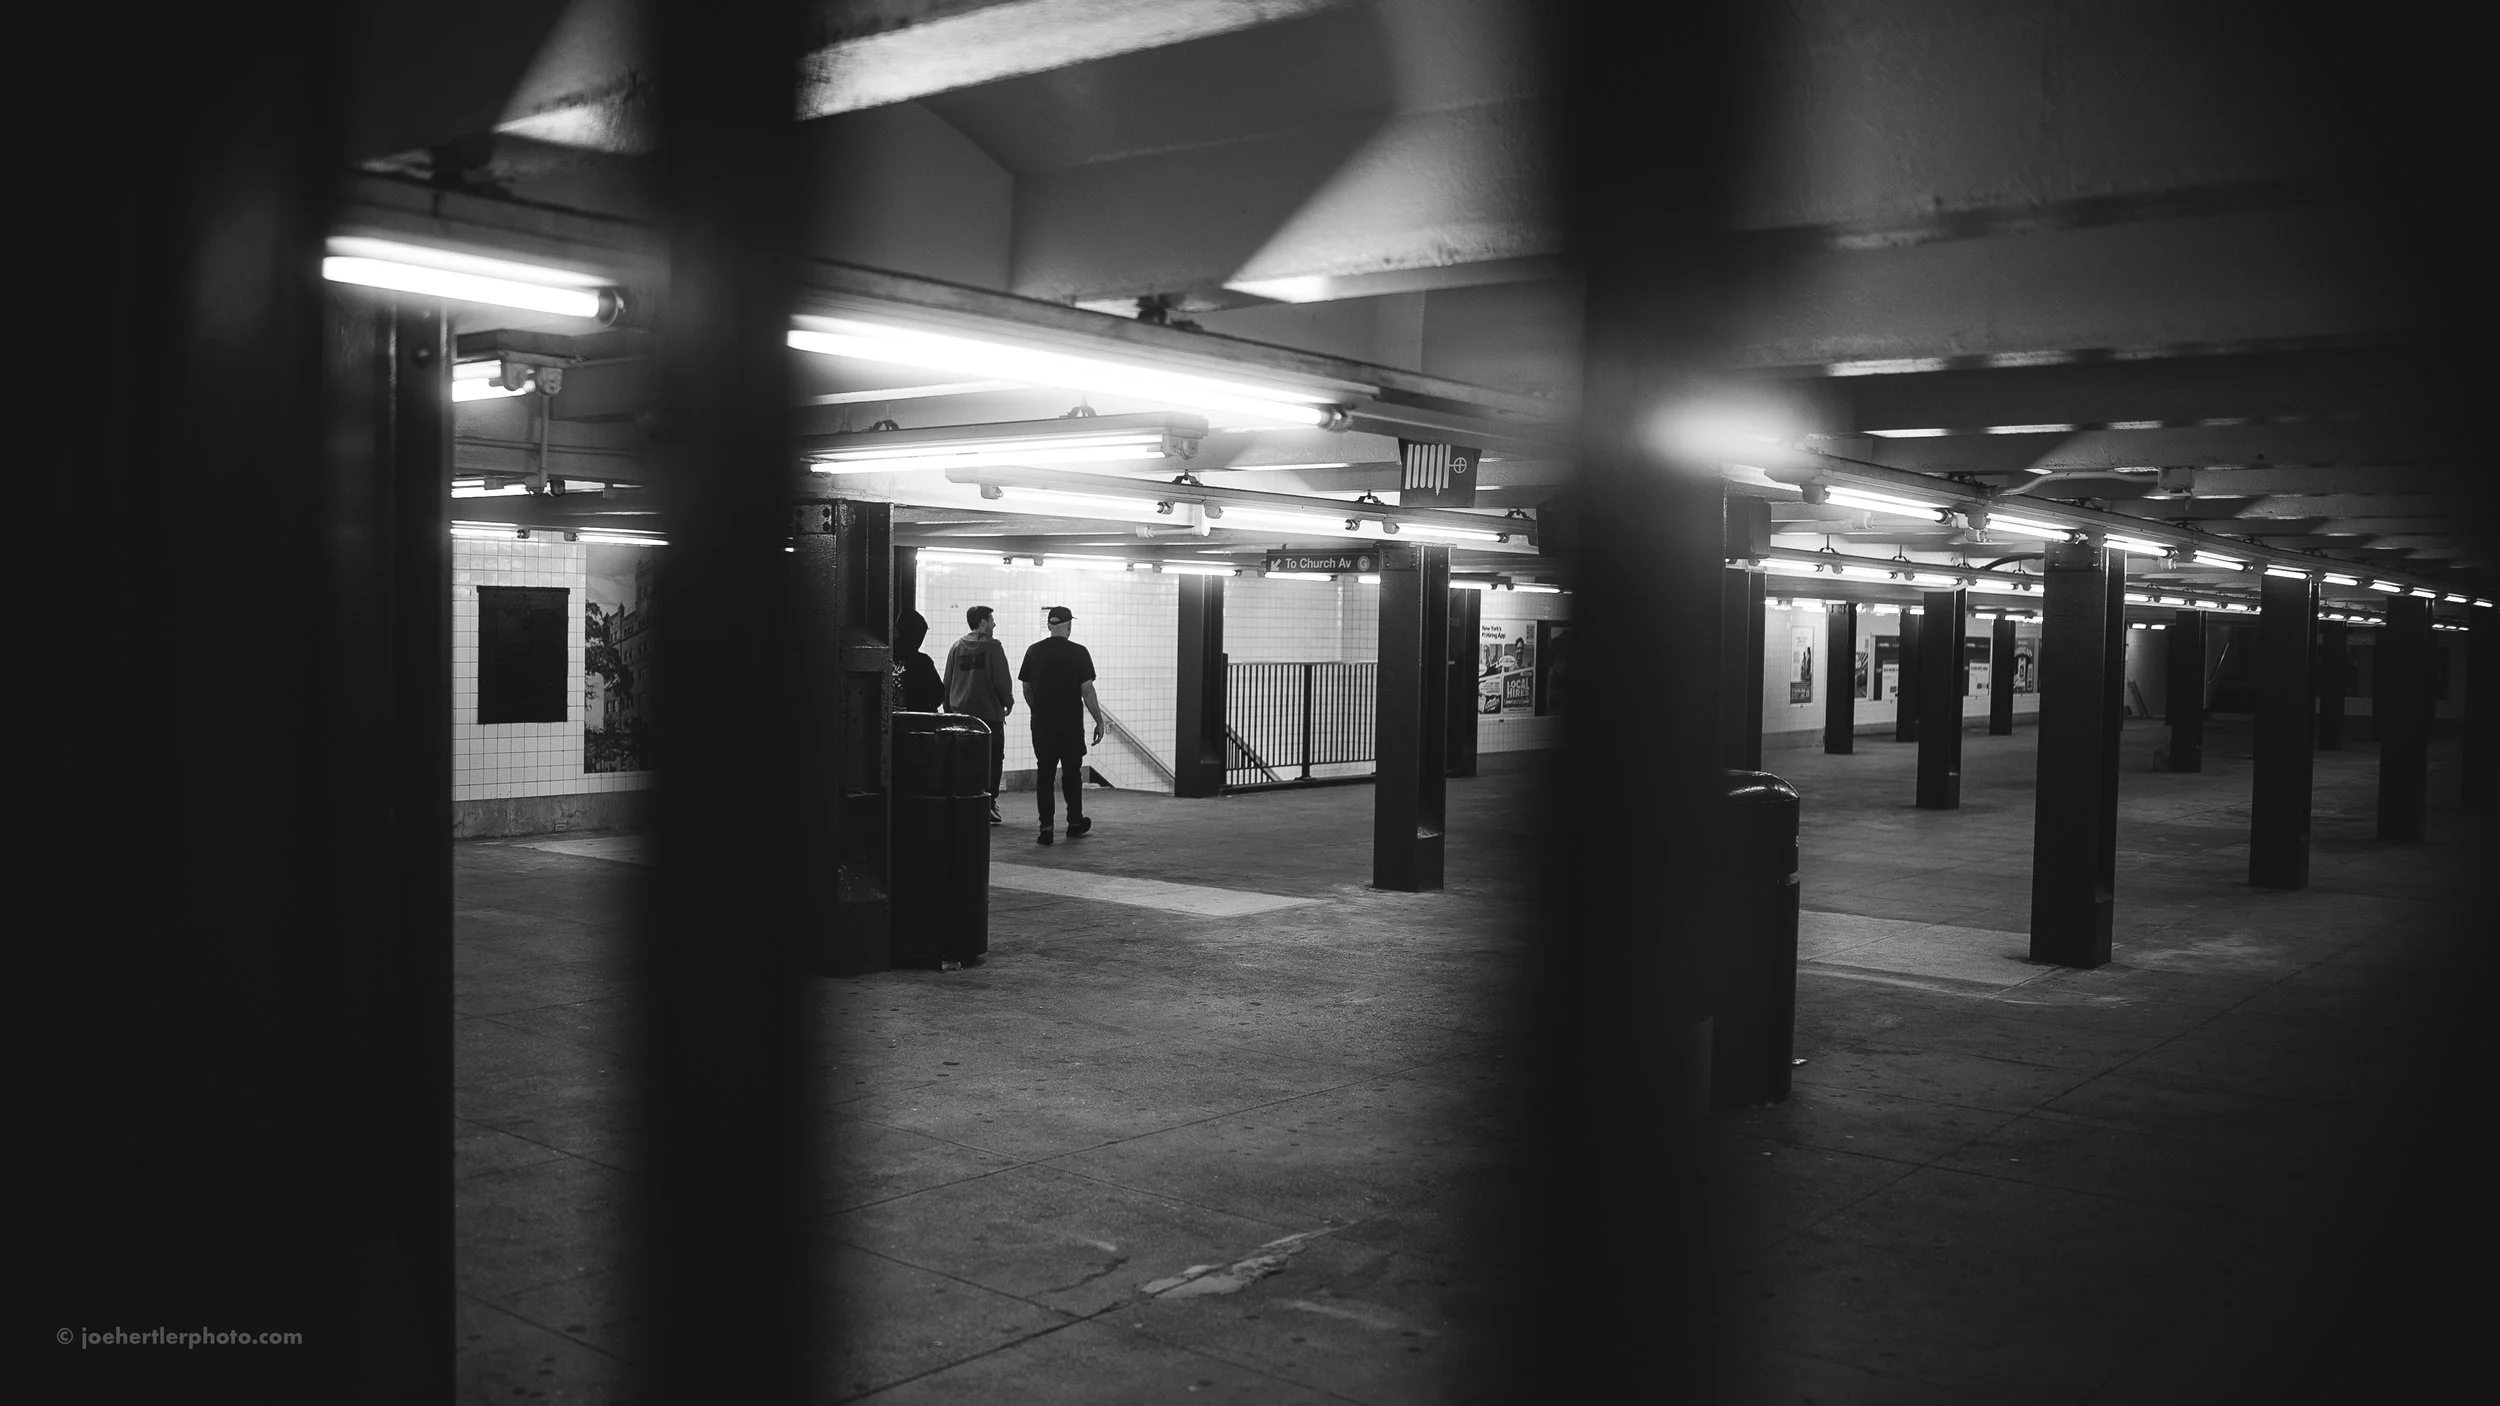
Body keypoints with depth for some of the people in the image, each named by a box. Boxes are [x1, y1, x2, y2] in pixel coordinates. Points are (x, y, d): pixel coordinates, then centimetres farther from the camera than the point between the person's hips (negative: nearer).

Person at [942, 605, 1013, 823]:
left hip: (961, 713, 4)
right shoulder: (993, 647, -7)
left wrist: (950, 709, 18)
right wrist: (1008, 701, 8)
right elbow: (1002, 679, -8)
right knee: (992, 762, 3)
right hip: (990, 713, -4)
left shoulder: (957, 647, 8)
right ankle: (988, 807, -1)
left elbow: (947, 682, 11)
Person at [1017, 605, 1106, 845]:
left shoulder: (1034, 651, 2)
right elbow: (1087, 691, -11)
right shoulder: (1079, 652, -8)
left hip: (1042, 724, 2)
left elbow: (1027, 688, 9)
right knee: (1072, 772, 13)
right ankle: (1075, 822, 25)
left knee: (1044, 773, 5)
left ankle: (1046, 827, -4)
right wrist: (1099, 721, -4)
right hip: (1071, 725, -2)